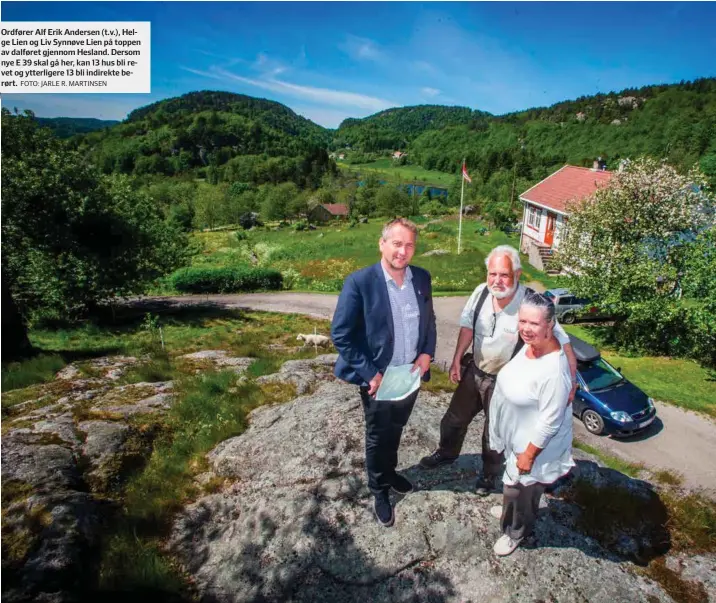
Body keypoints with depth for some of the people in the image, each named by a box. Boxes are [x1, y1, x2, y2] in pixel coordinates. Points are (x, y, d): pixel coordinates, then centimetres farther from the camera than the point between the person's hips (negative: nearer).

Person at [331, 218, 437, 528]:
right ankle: (379, 490, 42)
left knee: (395, 430, 26)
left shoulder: (422, 278, -4)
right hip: (379, 379, -4)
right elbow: (340, 334, -18)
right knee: (378, 437, 17)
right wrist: (369, 374, -20)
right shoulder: (359, 282, -20)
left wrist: (427, 353, -4)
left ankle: (390, 472, 53)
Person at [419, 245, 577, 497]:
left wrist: (571, 379, -29)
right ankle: (446, 453, 52)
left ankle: (490, 474, 46)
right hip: (474, 371, 4)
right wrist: (457, 360, 3)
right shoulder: (481, 292, -14)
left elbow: (563, 343, -22)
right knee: (454, 419, 23)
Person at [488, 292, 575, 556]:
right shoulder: (529, 345, -10)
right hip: (514, 435, 8)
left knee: (520, 489, 18)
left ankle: (516, 531, 45)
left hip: (533, 443, -7)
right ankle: (510, 511, 58)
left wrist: (529, 455, -18)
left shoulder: (554, 370, -36)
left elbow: (550, 422, -28)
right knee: (513, 485, 31)